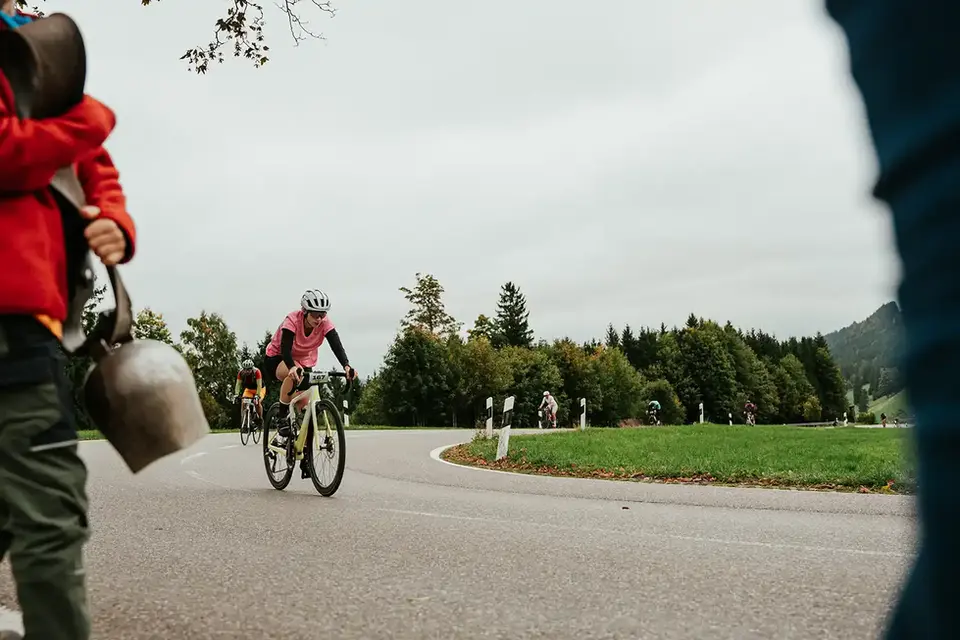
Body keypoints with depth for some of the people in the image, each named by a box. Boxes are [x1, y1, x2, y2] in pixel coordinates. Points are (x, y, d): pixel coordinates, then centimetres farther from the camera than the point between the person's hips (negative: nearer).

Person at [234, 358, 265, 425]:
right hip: (248, 389, 4)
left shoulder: (256, 372, -33)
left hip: (259, 389, -4)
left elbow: (259, 385, -37)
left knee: (257, 402, -27)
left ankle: (260, 418, -7)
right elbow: (238, 384, -24)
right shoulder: (241, 373, -22)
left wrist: (257, 395, -49)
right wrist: (236, 395, -38)